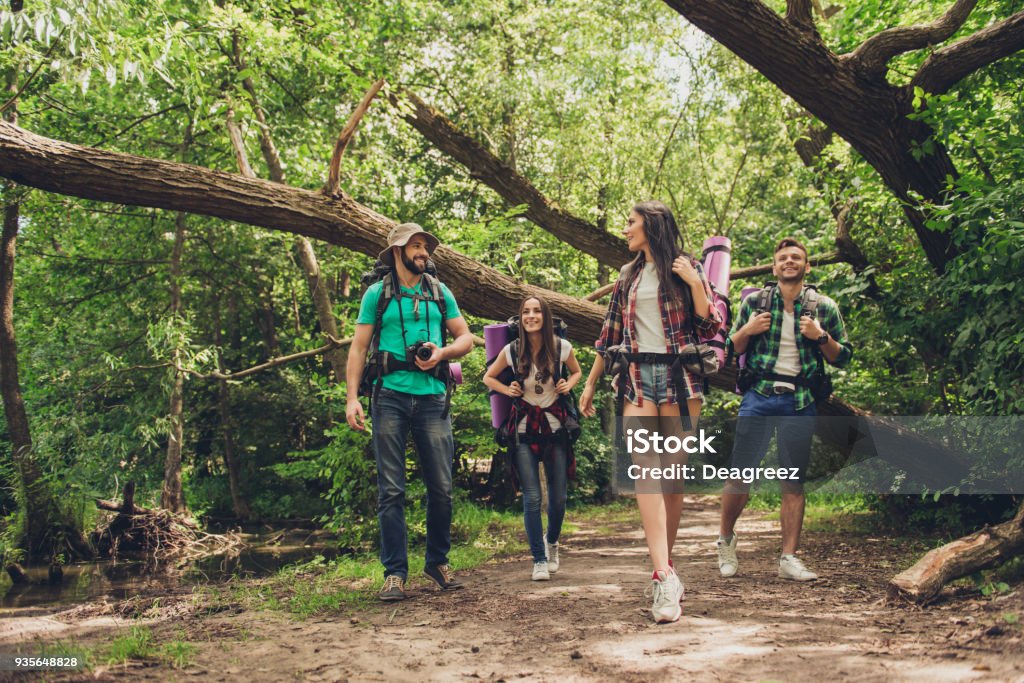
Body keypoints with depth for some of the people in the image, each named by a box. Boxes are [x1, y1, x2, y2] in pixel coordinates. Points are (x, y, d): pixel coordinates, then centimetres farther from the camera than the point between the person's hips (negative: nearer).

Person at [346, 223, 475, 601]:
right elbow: (358, 348, 4)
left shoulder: (440, 293, 15)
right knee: (391, 490, -2)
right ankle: (395, 572, 4)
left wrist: (442, 352, -6)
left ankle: (438, 561, 21)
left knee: (441, 488, 3)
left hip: (432, 397, 2)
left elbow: (466, 338, 16)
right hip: (391, 397, -2)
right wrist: (352, 397, -7)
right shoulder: (377, 294, 7)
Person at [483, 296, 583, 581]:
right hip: (524, 429, -1)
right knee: (532, 497, -8)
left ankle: (552, 542, 35)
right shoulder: (512, 351, -6)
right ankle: (539, 560, 4)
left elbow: (577, 371, 17)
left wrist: (568, 384, -3)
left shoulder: (561, 348, -4)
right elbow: (488, 378, 11)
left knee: (558, 496, 5)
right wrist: (508, 390, -6)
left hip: (555, 427, 1)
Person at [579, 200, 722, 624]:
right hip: (637, 376, 2)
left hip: (680, 377, -2)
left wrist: (694, 282, -12)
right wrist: (590, 383, 19)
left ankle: (664, 567, 14)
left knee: (673, 473, 0)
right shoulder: (628, 276, 18)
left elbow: (710, 326, 0)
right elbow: (609, 335, 21)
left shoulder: (686, 267, 7)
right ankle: (665, 577, -24)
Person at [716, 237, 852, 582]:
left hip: (800, 401, 1)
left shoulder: (824, 307, 7)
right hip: (759, 396, 0)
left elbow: (843, 357, 9)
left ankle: (789, 558, 8)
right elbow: (731, 349, 13)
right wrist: (747, 330, -7)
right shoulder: (754, 302, 8)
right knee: (740, 475, -3)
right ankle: (726, 538, 20)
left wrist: (821, 337, -9)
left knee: (794, 482, 2)